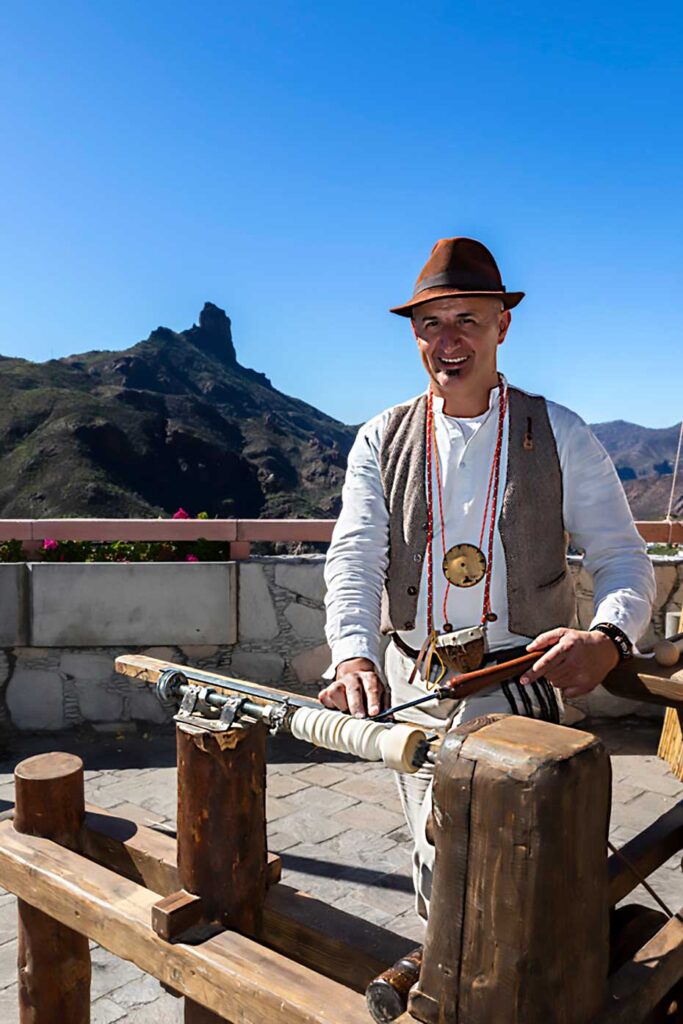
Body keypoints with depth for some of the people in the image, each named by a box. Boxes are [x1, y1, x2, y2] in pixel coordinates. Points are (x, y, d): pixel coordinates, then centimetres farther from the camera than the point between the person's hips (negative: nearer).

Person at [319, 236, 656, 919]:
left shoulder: (560, 434, -1)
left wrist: (607, 637, -24)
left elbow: (623, 558, -2)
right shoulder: (383, 441, 3)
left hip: (517, 679, -2)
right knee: (437, 864, 16)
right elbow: (354, 559, -6)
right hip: (410, 683, 3)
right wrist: (353, 655, -25)